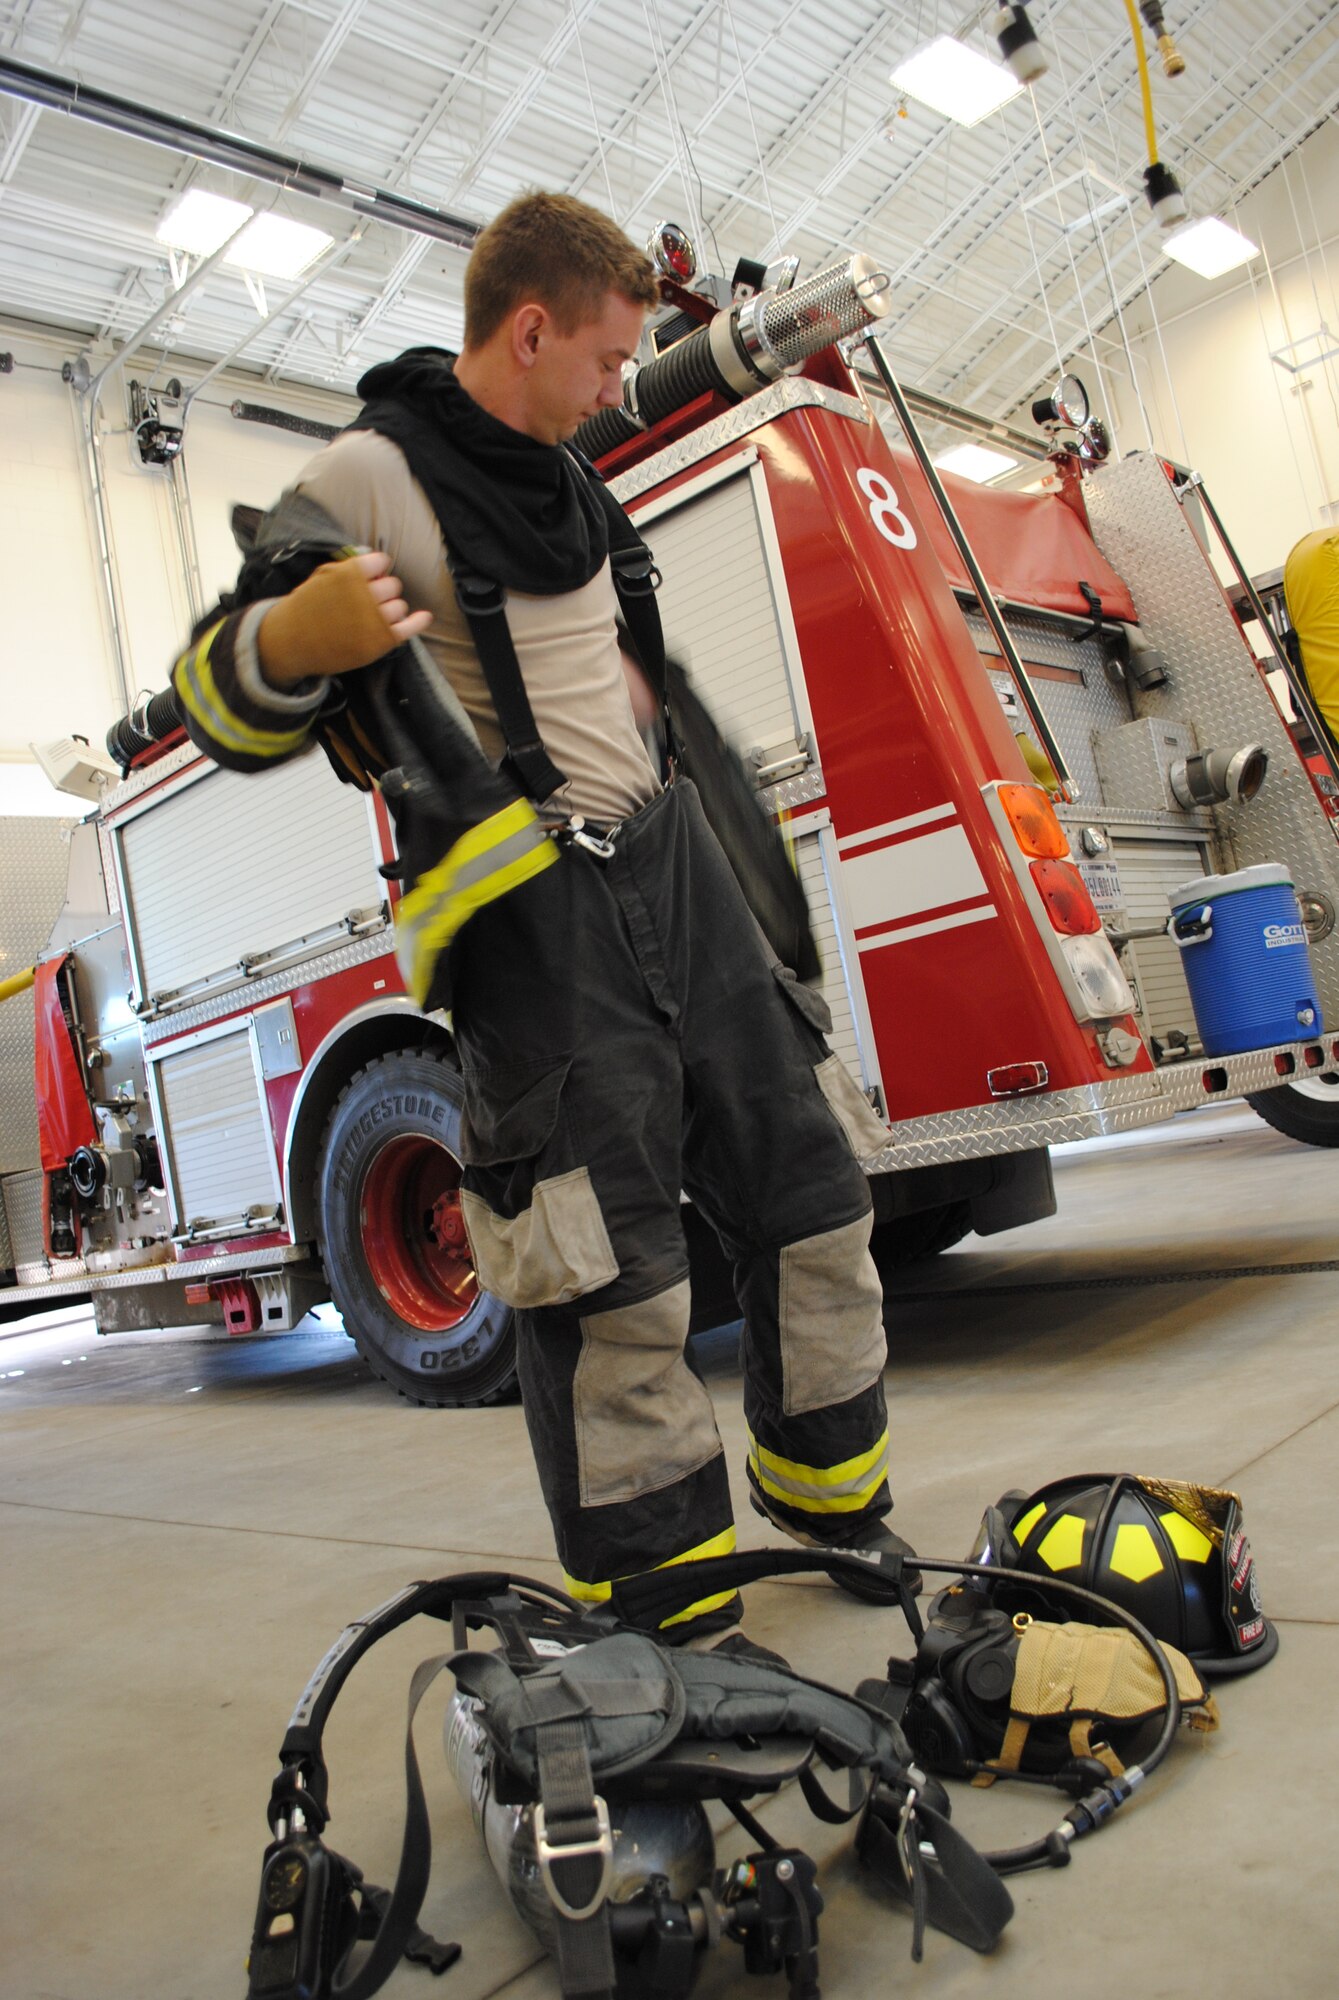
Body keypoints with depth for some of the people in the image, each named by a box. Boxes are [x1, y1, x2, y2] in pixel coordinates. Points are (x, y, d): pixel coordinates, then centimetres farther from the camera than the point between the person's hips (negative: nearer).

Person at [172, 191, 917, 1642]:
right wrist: (293, 640, -32)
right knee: (613, 1283, -7)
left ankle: (834, 1505, 31)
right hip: (534, 908, -8)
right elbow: (224, 709, -12)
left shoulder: (562, 472, 17)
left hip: (668, 861, 9)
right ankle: (667, 1626, 12)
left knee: (810, 1196, 11)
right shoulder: (370, 477, -8)